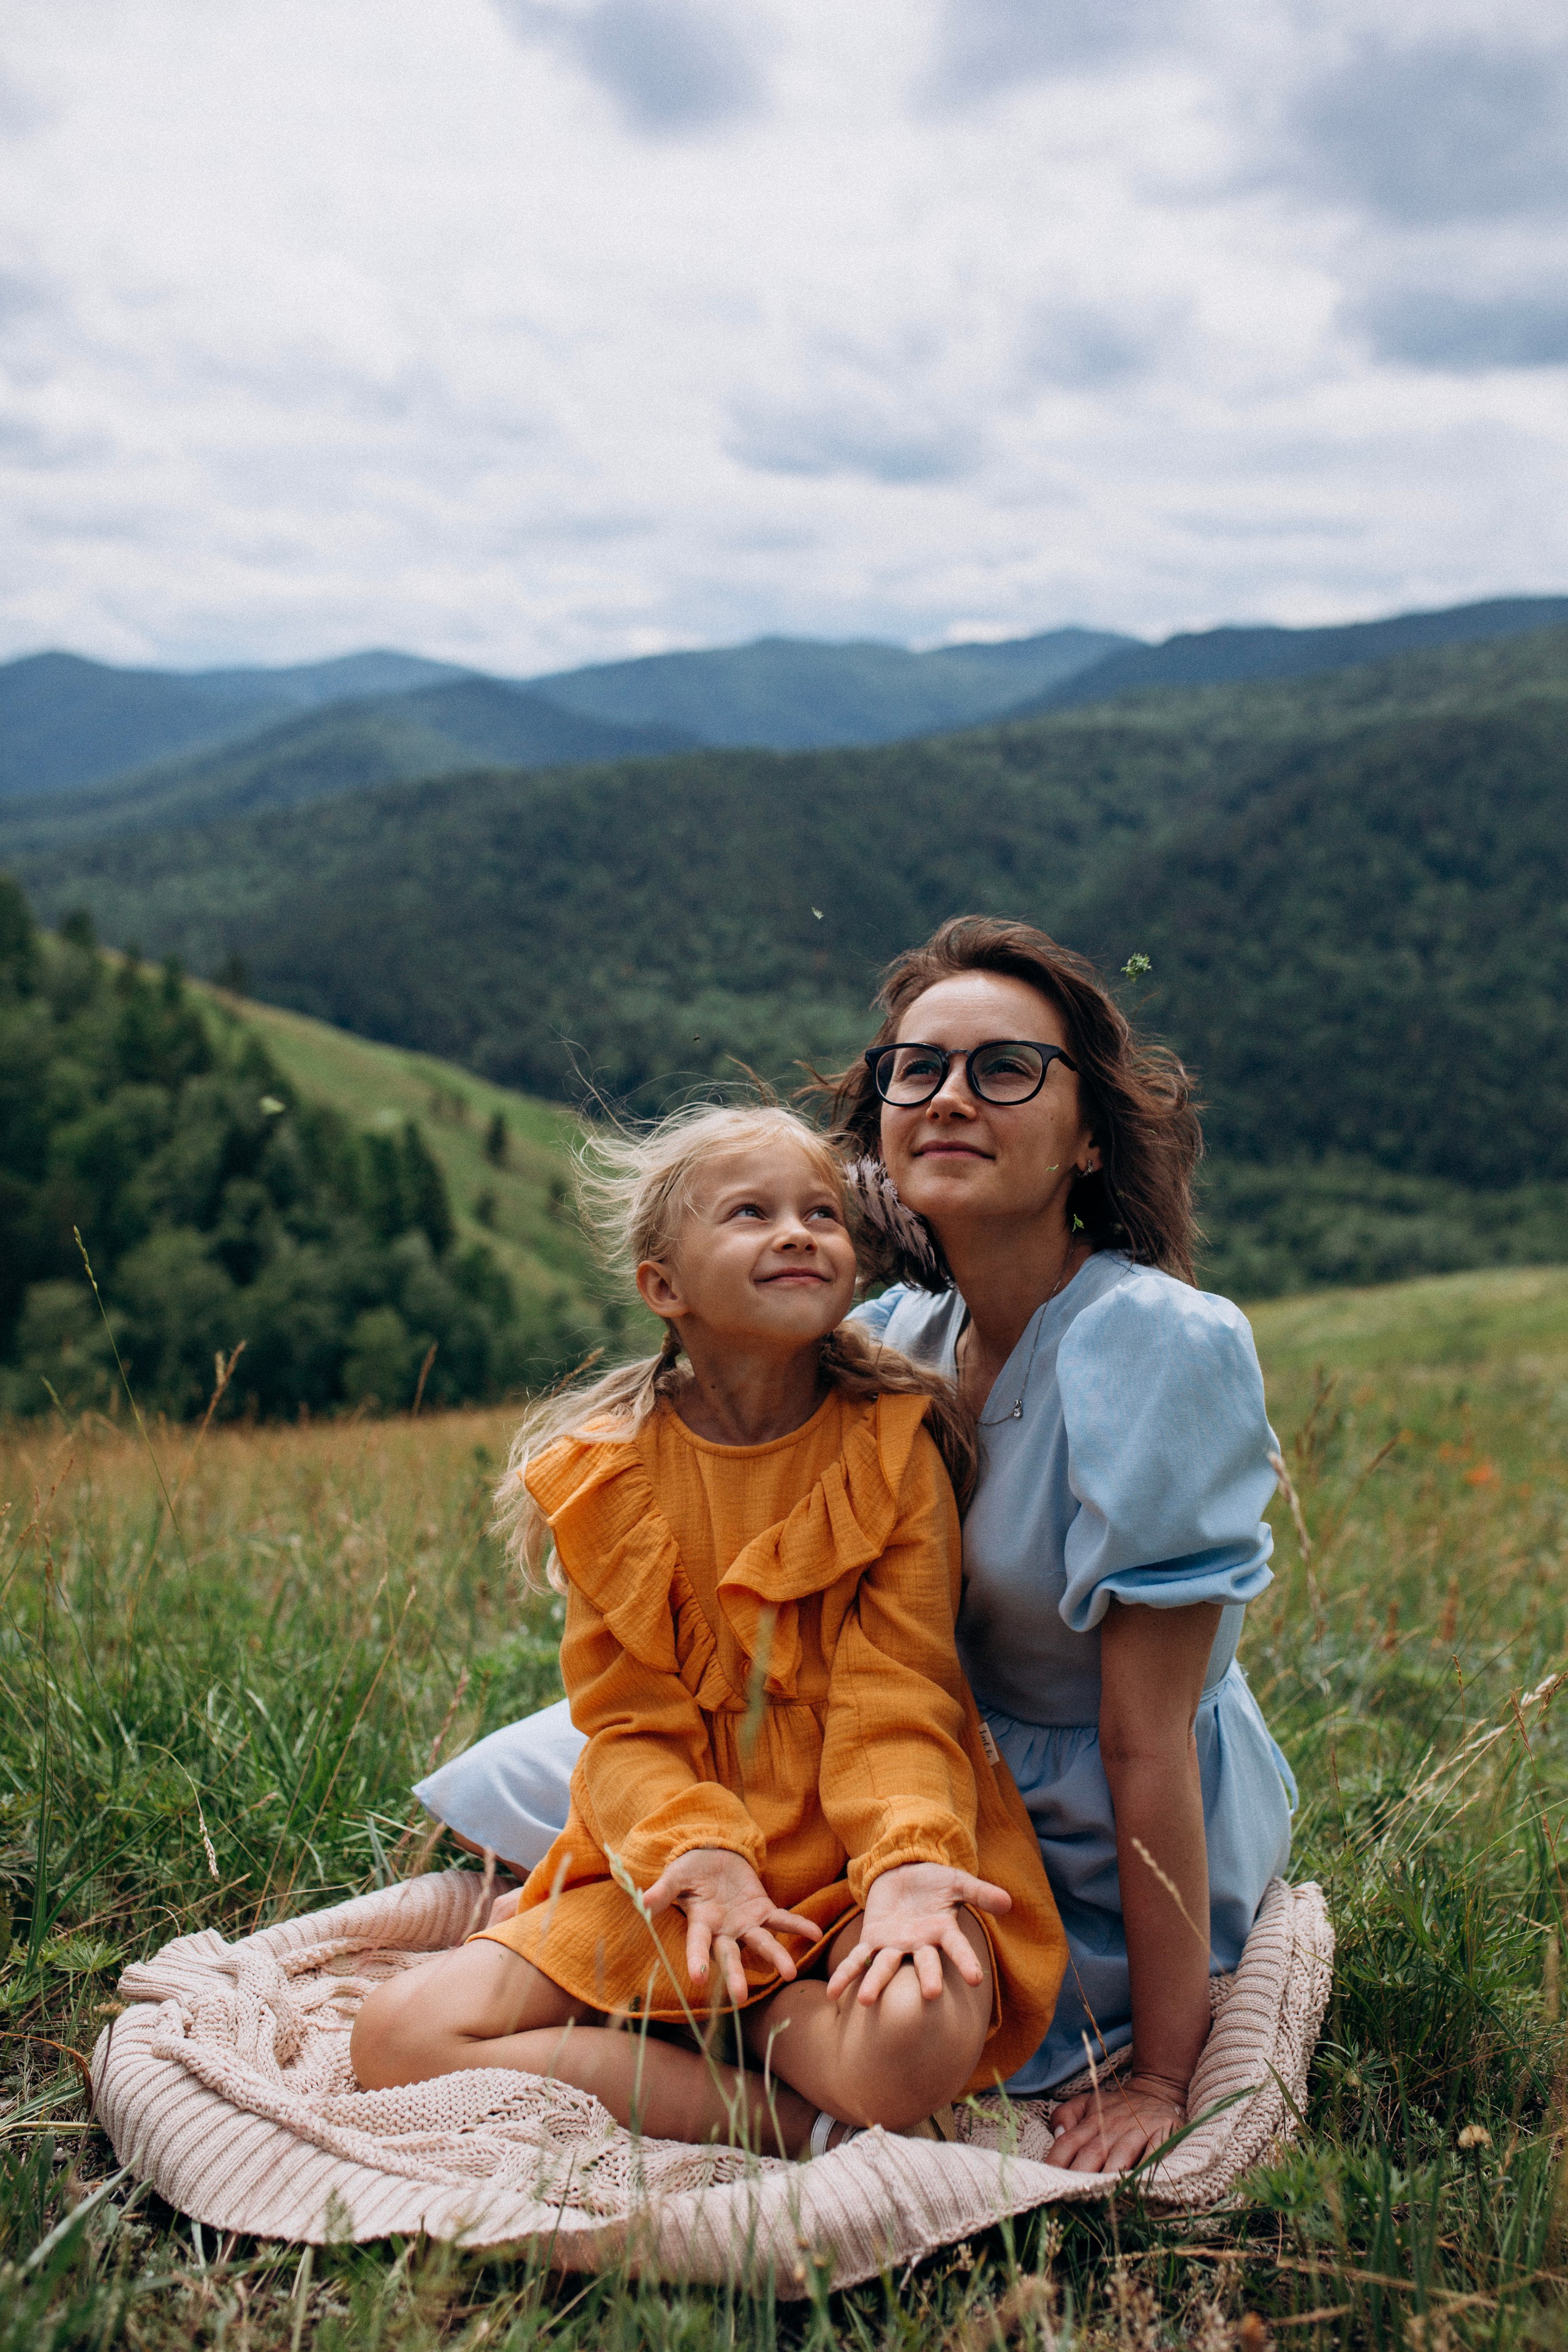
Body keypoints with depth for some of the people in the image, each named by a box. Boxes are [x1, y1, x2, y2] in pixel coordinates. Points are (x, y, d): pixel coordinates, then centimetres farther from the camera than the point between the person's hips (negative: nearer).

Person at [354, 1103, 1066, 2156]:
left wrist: (907, 1862, -30)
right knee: (401, 2035, -15)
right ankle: (794, 2122, -12)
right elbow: (630, 1724, -3)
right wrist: (701, 1853, -24)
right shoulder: (606, 1476, -1)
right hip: (680, 1859, 3)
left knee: (917, 2042, -37)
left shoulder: (894, 1448, -5)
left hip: (858, 1857, -2)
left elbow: (897, 1699, -10)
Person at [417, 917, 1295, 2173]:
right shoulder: (902, 1331, -5)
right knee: (528, 1774, 2)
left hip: (1098, 1869, -5)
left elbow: (1147, 1745, -25)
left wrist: (1160, 2078, -20)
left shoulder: (1159, 1346, -26)